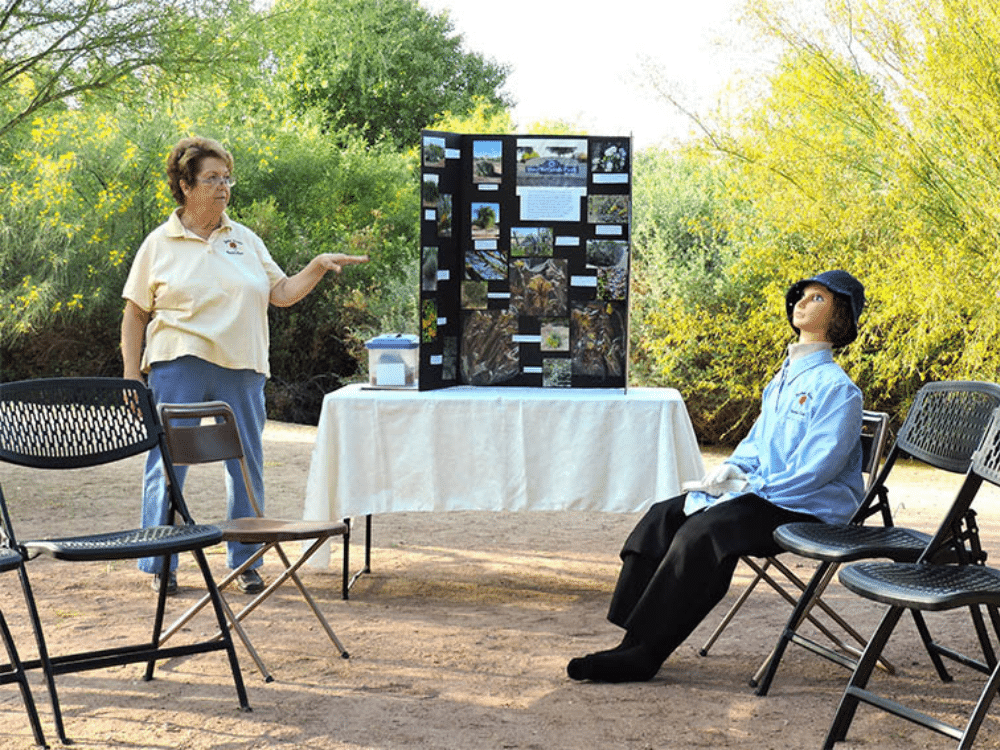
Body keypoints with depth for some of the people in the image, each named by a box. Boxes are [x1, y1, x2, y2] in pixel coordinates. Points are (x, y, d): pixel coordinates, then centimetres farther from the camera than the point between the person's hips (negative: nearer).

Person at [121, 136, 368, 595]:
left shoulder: (245, 240, 13)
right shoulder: (160, 244, 4)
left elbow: (282, 293, 13)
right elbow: (135, 314, 6)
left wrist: (318, 267, -3)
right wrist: (131, 375, -1)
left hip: (241, 369, 3)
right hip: (178, 367, -3)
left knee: (247, 466, 5)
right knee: (166, 463, -2)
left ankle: (245, 563, 16)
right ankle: (160, 565, 10)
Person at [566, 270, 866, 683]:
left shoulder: (838, 389, -11)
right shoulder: (783, 379, 17)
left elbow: (815, 471, -18)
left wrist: (746, 487, -18)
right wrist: (730, 471, 1)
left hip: (808, 510, -9)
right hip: (764, 493, 9)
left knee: (702, 533, -30)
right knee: (662, 517, -6)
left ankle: (641, 654, -26)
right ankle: (633, 638, -11)